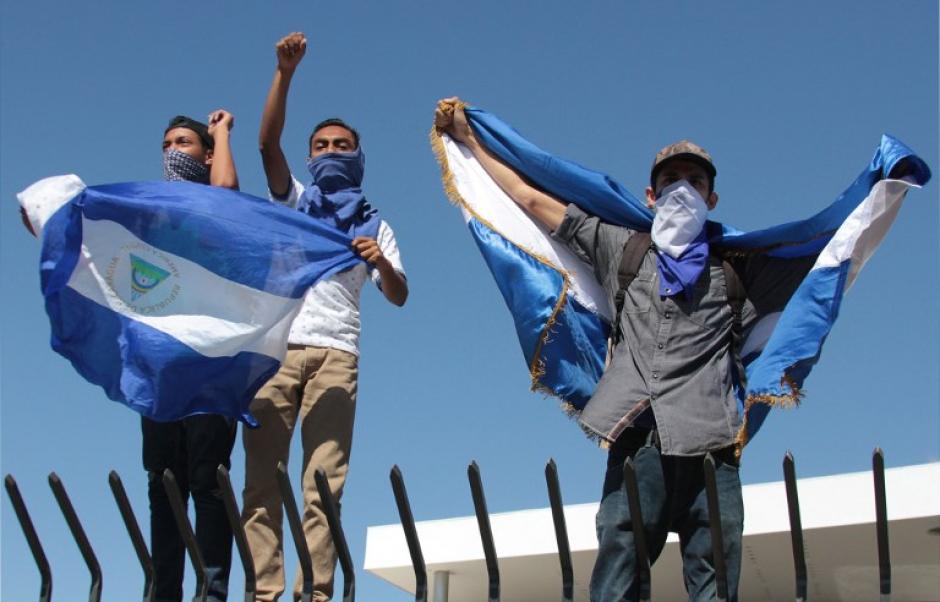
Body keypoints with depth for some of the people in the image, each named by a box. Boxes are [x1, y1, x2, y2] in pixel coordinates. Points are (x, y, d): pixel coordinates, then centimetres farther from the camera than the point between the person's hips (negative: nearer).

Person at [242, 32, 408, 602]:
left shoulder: (374, 225, 21)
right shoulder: (295, 202, 22)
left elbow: (399, 297, 10)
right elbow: (268, 142, 6)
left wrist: (382, 263, -12)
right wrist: (286, 73, -5)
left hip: (335, 354, -1)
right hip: (275, 346, 1)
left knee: (324, 481, -13)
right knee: (262, 476, -9)